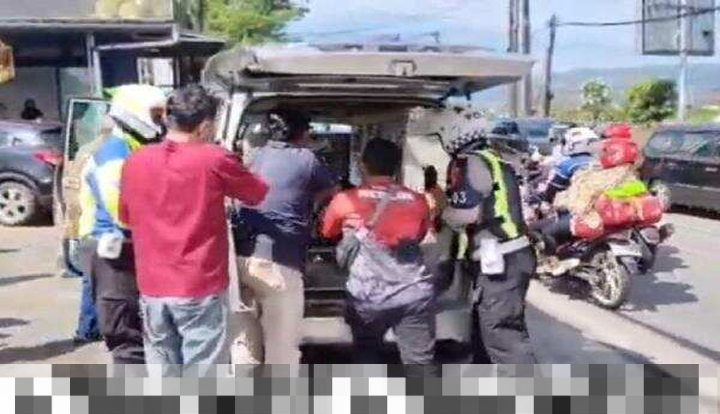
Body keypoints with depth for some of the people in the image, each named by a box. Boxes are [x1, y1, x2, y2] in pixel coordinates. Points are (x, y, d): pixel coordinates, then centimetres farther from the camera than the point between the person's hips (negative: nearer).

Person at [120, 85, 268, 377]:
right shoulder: (214, 160, -10)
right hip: (201, 289, -5)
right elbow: (259, 194, 5)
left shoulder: (135, 163, 3)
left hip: (153, 290, 5)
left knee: (162, 373, 14)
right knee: (203, 377, 3)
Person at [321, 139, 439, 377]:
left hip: (368, 296, -1)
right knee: (421, 361, 6)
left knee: (367, 356, 20)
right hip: (414, 293, 2)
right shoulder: (417, 201, 6)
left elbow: (327, 234, 18)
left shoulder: (345, 200, -1)